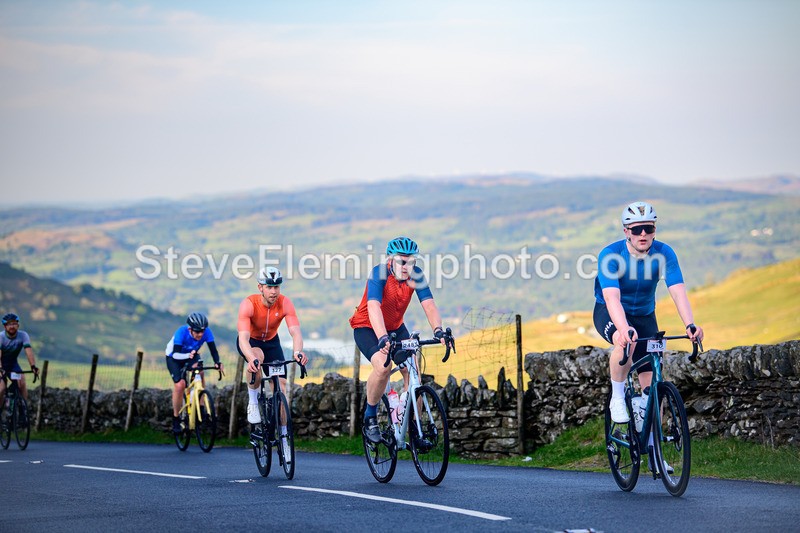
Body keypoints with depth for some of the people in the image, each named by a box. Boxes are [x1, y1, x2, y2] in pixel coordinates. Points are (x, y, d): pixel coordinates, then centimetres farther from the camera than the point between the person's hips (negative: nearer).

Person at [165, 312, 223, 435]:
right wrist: (189, 355, -60)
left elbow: (213, 349, -31)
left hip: (192, 354, 2)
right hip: (174, 357, -2)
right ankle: (175, 419, -2)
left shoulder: (207, 332, -28)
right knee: (180, 385, -20)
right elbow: (175, 354, -41)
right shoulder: (181, 332, -36)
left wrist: (218, 362, -50)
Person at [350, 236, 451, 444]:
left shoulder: (416, 275, -15)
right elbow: (374, 307, -41)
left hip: (396, 327, 5)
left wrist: (438, 330, -44)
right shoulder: (379, 274, -28)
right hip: (367, 328, -5)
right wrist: (383, 338, -57)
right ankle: (370, 418, -10)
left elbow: (429, 304, -25)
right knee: (383, 366, -30)